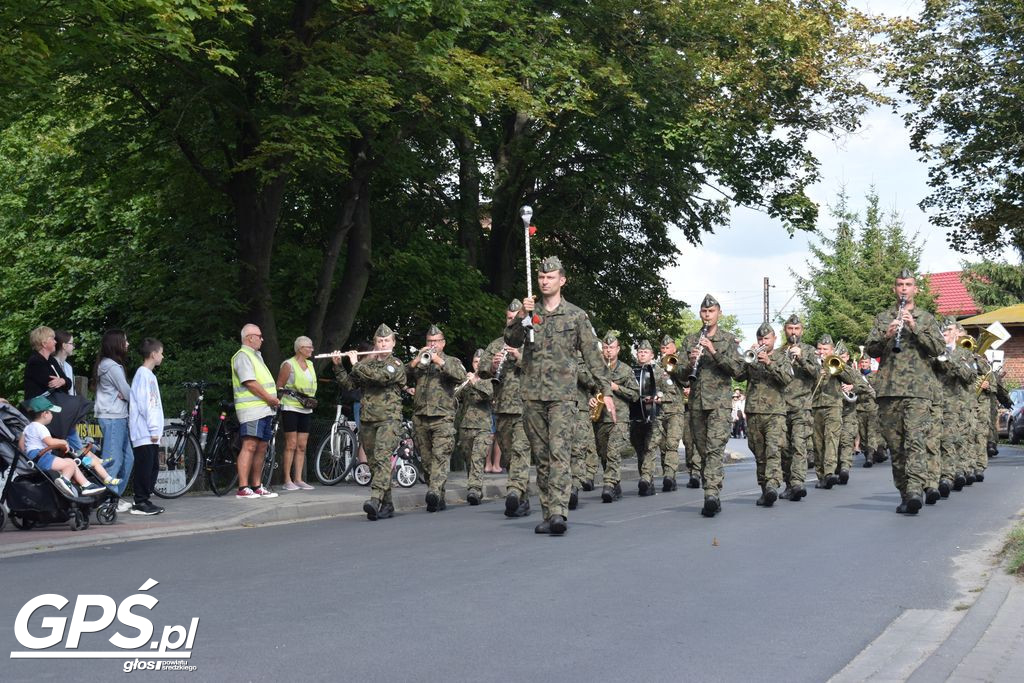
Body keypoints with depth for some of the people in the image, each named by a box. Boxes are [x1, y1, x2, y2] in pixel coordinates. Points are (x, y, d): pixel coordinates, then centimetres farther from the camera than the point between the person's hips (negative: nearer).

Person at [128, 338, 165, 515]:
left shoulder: (149, 374, 20)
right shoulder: (143, 374, -11)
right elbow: (144, 404, -16)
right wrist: (153, 429, -16)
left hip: (150, 434, 10)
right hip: (144, 432, -10)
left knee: (153, 467, 11)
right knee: (144, 466, -7)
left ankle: (145, 500, 16)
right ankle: (140, 503, -4)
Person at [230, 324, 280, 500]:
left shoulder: (256, 356, 24)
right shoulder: (243, 355, -7)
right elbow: (250, 383, -17)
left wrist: (274, 398, 9)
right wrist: (270, 399, -13)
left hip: (264, 410, 10)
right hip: (252, 410, -10)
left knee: (261, 448, 9)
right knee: (249, 446, -13)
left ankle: (257, 486, 13)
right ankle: (243, 488, -15)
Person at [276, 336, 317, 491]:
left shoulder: (310, 365, 16)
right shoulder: (288, 365, -5)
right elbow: (279, 387, -6)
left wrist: (311, 399, 8)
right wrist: (293, 393, -19)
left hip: (306, 409, 7)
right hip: (290, 407, -7)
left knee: (302, 446, 4)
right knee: (291, 444, -9)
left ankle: (298, 479, 8)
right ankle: (287, 481, -6)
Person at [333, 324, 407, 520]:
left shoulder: (396, 365, 1)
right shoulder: (367, 364, 18)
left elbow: (381, 376, -18)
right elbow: (348, 384, 13)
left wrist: (356, 364, -9)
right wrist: (338, 366, -1)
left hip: (389, 419, -6)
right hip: (367, 420, 6)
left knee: (382, 458, -21)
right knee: (373, 462, 6)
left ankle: (375, 499, -34)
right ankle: (386, 505, 13)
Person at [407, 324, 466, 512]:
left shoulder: (452, 361, 13)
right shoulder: (419, 362, 20)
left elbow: (461, 376, -9)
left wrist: (439, 361, -13)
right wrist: (416, 361, -8)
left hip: (443, 417, -3)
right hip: (420, 418, 4)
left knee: (441, 456, -18)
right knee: (427, 460, 4)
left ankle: (434, 492, -32)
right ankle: (439, 499, 11)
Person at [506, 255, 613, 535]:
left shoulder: (576, 315, 5)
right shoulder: (528, 313, 13)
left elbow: (592, 355, 5)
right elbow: (511, 341, -2)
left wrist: (605, 390, -1)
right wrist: (520, 317, -18)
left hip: (562, 394, -4)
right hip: (532, 395, 4)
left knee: (559, 452, -16)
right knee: (541, 457, 7)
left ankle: (558, 512, -24)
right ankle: (548, 514, 12)